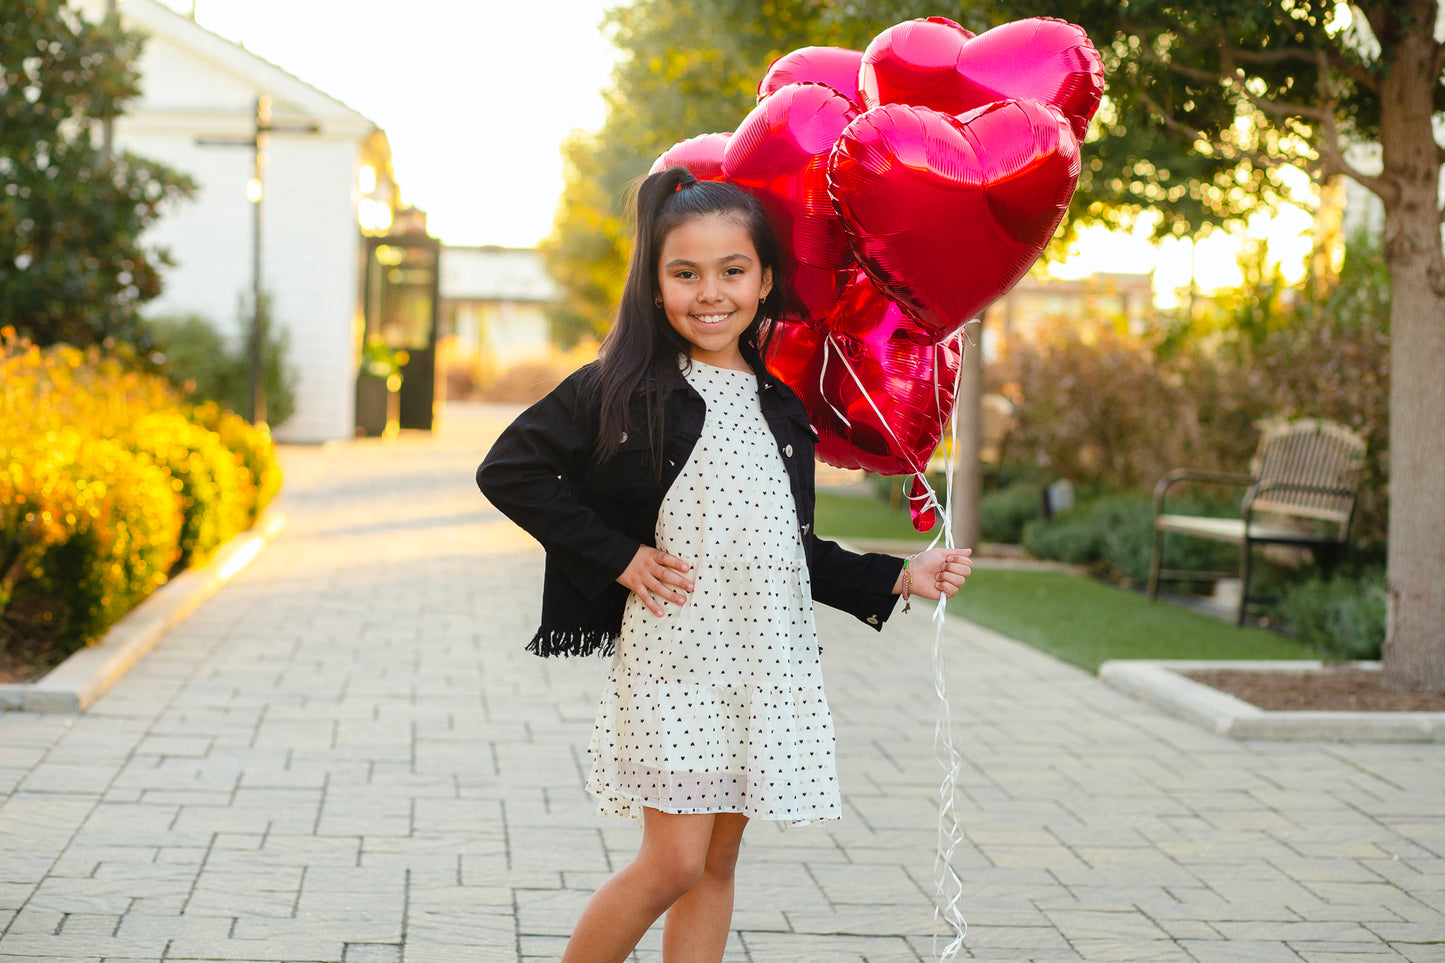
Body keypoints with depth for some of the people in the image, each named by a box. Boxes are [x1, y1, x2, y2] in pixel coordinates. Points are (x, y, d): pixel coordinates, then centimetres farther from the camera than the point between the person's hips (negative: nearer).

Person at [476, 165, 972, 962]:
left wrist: (898, 580, 10)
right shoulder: (623, 388, -4)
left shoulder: (781, 407, 12)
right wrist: (617, 559, -9)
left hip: (766, 661, 5)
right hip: (672, 656, -5)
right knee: (675, 862, -8)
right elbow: (508, 471, -8)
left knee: (718, 863, 9)